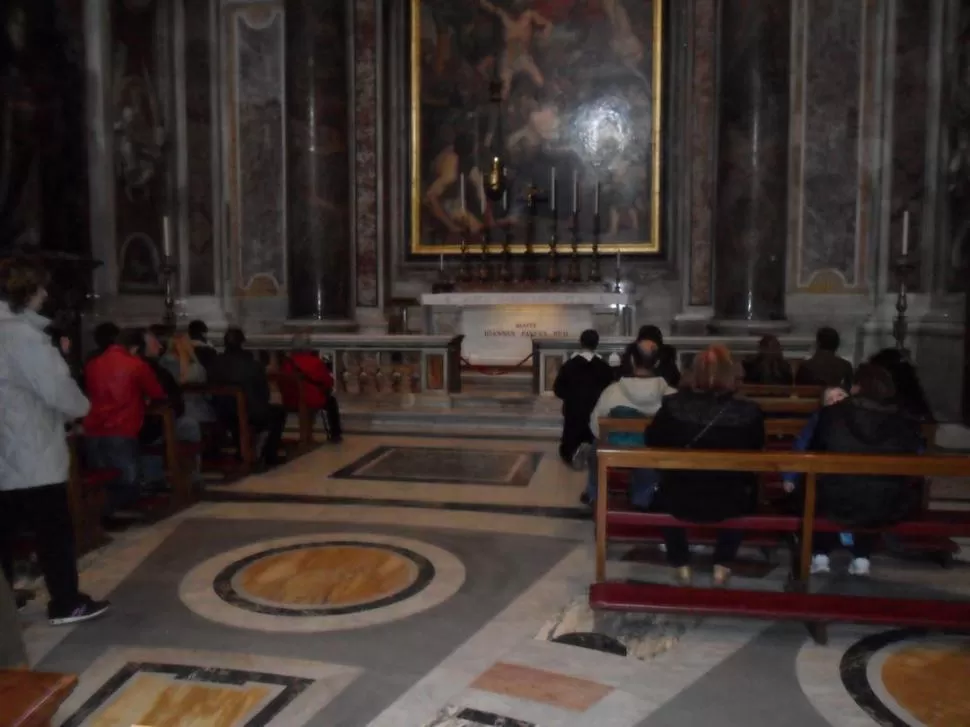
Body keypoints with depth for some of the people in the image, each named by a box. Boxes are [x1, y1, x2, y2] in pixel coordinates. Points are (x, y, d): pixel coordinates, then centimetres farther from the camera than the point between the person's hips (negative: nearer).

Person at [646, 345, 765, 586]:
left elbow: (652, 441, 1)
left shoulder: (674, 405, -18)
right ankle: (722, 566, 37)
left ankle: (682, 565, 38)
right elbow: (756, 453, 0)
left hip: (680, 501, 0)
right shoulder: (749, 411, -18)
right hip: (729, 503, 0)